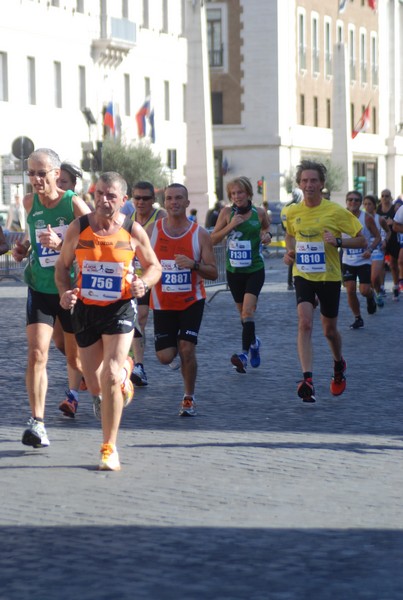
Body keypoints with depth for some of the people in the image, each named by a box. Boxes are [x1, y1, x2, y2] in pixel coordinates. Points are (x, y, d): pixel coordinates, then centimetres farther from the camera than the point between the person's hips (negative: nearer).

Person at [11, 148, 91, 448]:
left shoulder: (75, 203, -13)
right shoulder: (29, 203, 0)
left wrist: (60, 244, -29)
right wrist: (26, 247, 2)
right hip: (40, 290, 2)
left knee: (76, 360, 14)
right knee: (36, 354, -15)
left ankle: (73, 395, 46)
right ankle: (37, 422, -17)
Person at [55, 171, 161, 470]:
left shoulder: (133, 231, -7)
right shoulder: (78, 227, -5)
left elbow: (154, 266, 6)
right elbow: (63, 265, 7)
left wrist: (144, 283, -16)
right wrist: (65, 292, -12)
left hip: (120, 308, -2)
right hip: (85, 308, 2)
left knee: (110, 377, -17)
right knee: (95, 385, 11)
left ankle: (109, 448, -4)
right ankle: (124, 370, 50)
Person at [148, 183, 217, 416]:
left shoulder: (200, 234, -6)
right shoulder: (152, 230, -2)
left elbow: (213, 273, -7)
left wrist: (194, 265, -25)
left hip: (191, 301, -2)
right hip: (162, 303, 2)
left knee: (187, 349, -14)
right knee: (165, 357, -1)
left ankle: (190, 398, 6)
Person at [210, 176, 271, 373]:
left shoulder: (259, 213, -2)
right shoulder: (227, 213, -3)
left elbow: (267, 228, 19)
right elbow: (213, 239, -3)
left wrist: (267, 235, -4)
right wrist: (230, 226, -16)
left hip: (255, 269, -2)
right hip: (234, 270, 3)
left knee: (247, 310, -19)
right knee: (243, 313, 14)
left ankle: (244, 354, -23)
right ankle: (253, 342, 40)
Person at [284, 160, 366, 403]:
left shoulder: (336, 211, -11)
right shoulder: (293, 212, -1)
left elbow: (362, 241, -6)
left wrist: (338, 241, -22)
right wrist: (289, 251, 1)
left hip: (329, 276, -1)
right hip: (303, 275, 1)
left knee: (330, 330, 12)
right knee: (305, 323, -19)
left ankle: (339, 365, 44)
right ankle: (307, 380, -25)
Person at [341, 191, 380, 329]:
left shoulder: (367, 218, -7)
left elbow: (377, 237, -2)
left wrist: (370, 249, -17)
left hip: (364, 261, -2)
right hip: (347, 261, 2)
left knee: (364, 290, -7)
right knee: (350, 290, -5)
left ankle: (371, 297, 31)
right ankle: (357, 318, 12)